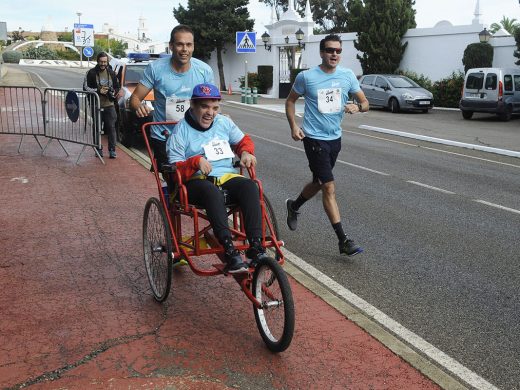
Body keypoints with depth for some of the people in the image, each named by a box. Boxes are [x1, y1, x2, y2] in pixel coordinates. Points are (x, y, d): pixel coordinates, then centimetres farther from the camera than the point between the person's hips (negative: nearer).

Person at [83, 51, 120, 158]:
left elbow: (117, 87, 16)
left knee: (111, 127, -2)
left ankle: (112, 150, 2)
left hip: (109, 105, 1)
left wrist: (114, 92, -6)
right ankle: (98, 149, 15)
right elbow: (85, 88, -2)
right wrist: (98, 91, -14)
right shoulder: (91, 73, -1)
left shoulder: (111, 73, 8)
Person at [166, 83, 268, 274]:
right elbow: (175, 169, -3)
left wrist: (246, 152, 2)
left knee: (250, 186, -31)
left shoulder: (224, 122, 14)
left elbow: (243, 140, 26)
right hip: (197, 180, -4)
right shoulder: (181, 131, 1)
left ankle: (256, 246, -36)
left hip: (226, 176, 4)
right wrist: (196, 162, -22)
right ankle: (230, 252, -47)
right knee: (212, 191, -41)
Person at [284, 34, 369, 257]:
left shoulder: (348, 76, 1)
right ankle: (343, 240, -6)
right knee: (329, 188, -9)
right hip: (314, 138, -5)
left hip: (335, 138, 5)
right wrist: (293, 126, -7)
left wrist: (357, 107, -20)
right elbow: (290, 100, 6)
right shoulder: (306, 77, -7)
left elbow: (365, 103, 4)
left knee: (319, 183, 20)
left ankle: (294, 206, 49)